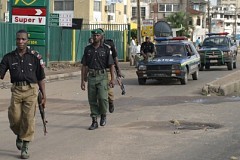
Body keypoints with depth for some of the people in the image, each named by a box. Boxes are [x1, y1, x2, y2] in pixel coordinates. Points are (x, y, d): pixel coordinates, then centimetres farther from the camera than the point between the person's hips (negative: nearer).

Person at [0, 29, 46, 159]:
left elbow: (41, 78, 7)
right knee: (14, 119, -2)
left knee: (28, 118, -5)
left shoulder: (34, 57, 4)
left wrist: (44, 96, 5)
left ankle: (25, 148, 5)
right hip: (16, 90, 1)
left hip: (31, 90, -1)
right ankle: (19, 135, 31)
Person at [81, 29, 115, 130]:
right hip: (91, 76, 3)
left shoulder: (106, 49, 1)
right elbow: (84, 66, 10)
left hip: (102, 76, -3)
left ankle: (103, 115, 11)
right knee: (92, 100, 3)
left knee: (102, 97, -16)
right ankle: (94, 121, 12)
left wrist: (112, 79, -6)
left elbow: (111, 65, 2)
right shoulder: (88, 49, 9)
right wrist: (82, 80, 4)